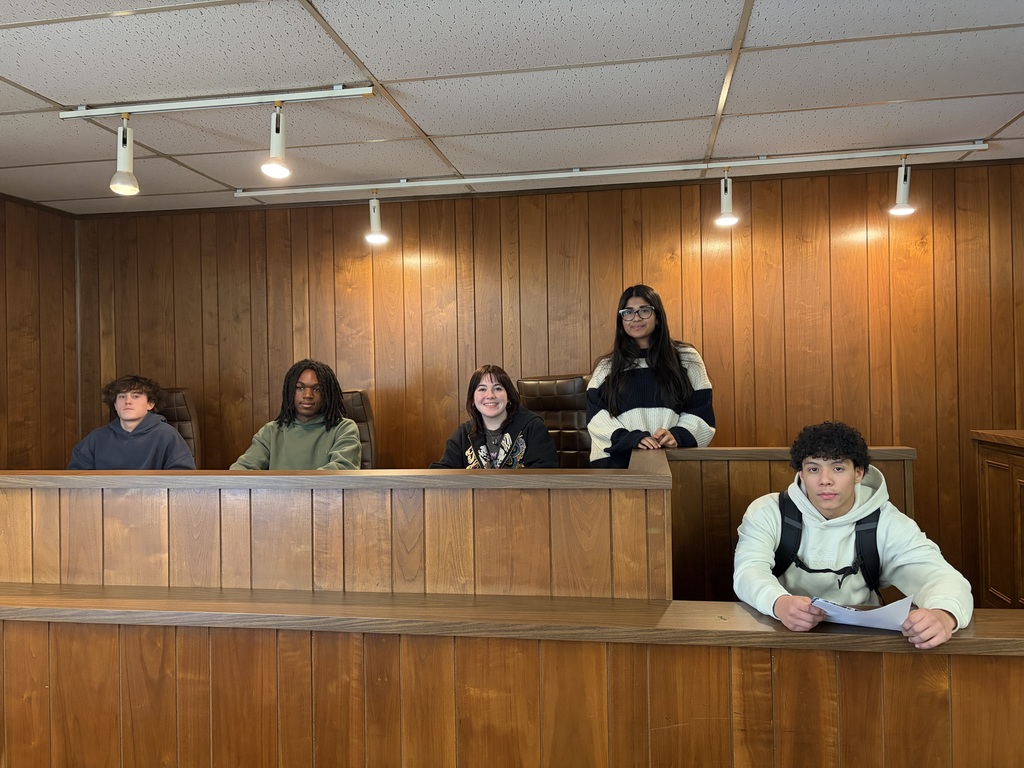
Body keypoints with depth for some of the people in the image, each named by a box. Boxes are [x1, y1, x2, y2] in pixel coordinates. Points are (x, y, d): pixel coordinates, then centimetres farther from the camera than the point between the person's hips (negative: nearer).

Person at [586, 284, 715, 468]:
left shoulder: (687, 359, 13)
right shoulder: (606, 367, 14)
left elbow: (701, 411, 10)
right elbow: (597, 417, 4)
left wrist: (677, 435, -9)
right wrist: (631, 438, -12)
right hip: (619, 460, 0)